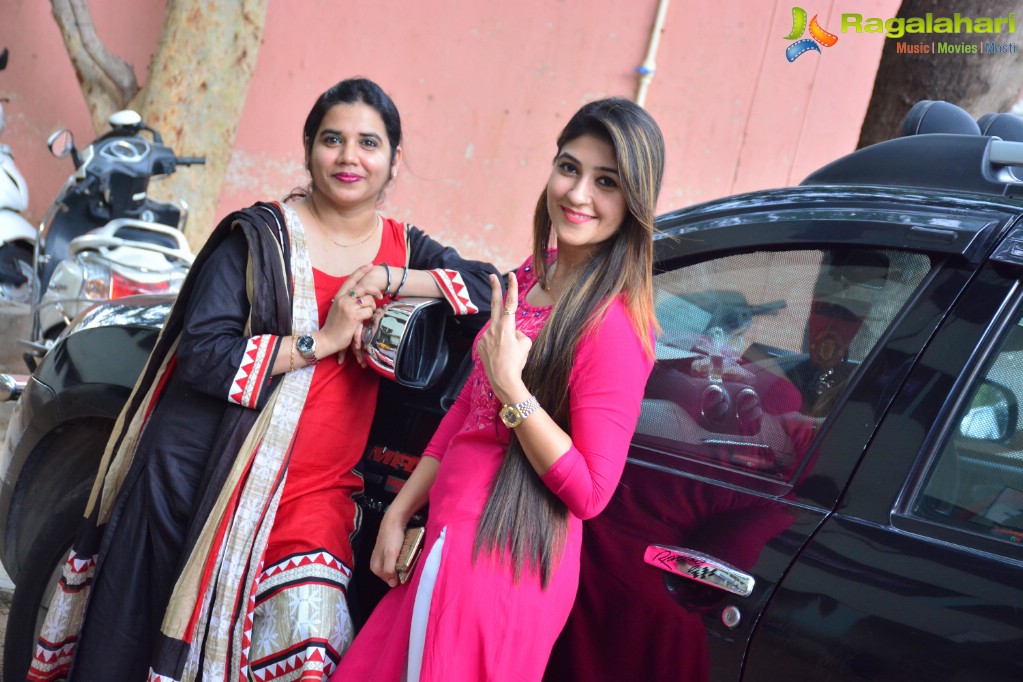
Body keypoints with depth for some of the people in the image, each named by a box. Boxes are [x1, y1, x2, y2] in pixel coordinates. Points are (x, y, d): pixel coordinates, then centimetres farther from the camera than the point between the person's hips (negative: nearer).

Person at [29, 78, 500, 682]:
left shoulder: (404, 248, 9)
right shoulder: (261, 236, -3)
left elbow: (495, 290, -5)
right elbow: (200, 355, -12)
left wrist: (390, 279, -13)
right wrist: (320, 341, -16)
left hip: (318, 489, 2)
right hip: (199, 477, -2)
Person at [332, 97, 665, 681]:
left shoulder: (614, 325, -20)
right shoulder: (533, 277, 6)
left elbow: (589, 493, -18)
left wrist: (512, 388, -26)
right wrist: (400, 510, 13)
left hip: (502, 561, -8)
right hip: (450, 539, 8)